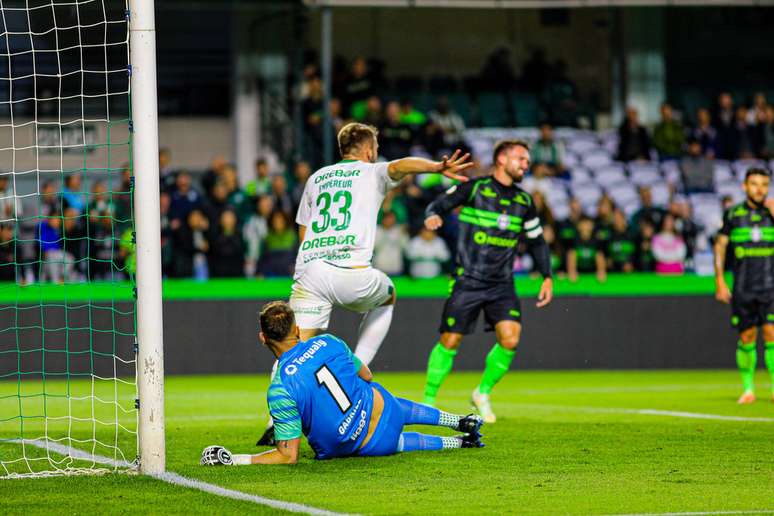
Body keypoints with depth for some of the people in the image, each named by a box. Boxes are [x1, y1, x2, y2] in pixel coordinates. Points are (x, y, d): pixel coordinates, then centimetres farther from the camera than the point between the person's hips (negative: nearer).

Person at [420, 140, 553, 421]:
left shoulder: (524, 201, 10)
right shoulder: (475, 188, -4)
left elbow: (537, 241, 20)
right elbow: (439, 205, -3)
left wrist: (547, 277, 13)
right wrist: (433, 216, -27)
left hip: (502, 284, 4)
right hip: (467, 280, -4)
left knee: (510, 339, -13)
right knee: (449, 342, -3)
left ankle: (483, 393, 11)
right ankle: (428, 401, 14)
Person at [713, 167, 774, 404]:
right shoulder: (733, 214, 6)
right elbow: (720, 245, 11)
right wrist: (720, 281, 6)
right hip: (743, 287, 1)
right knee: (747, 338, 3)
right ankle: (748, 389, 15)